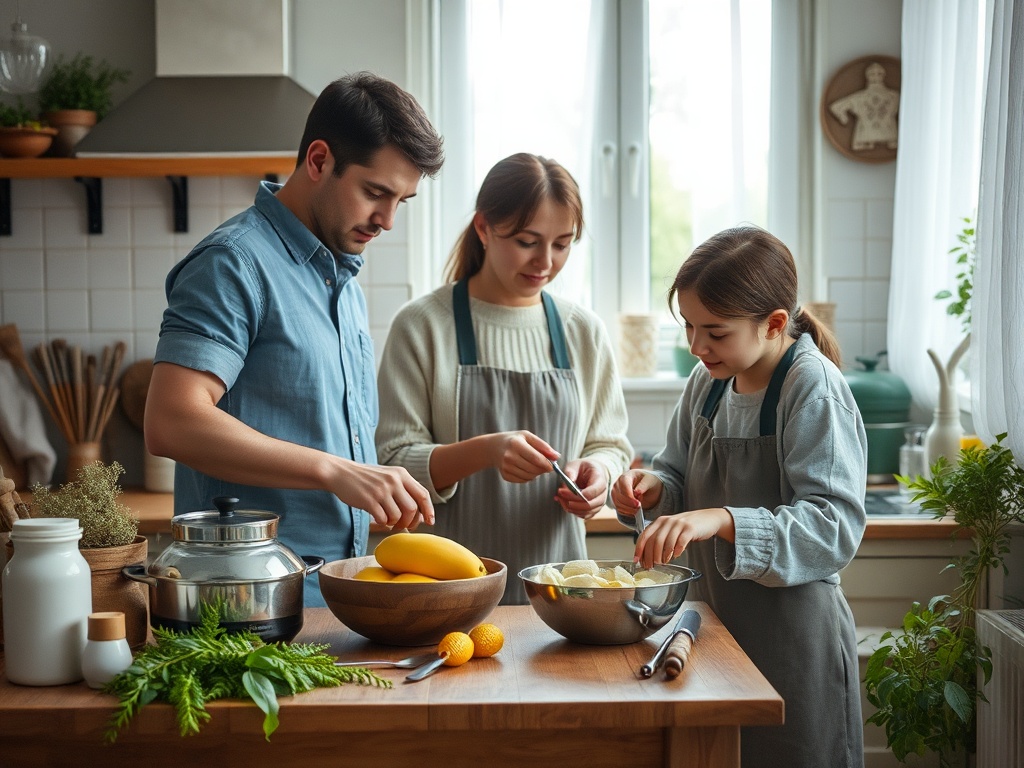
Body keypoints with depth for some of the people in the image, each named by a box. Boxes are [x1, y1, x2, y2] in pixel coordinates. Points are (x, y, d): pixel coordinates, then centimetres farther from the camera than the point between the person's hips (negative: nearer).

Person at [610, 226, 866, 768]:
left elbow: (836, 525, -24)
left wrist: (720, 520, -35)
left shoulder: (813, 388, -17)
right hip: (713, 614, 7)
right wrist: (653, 487, -6)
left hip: (791, 632, -7)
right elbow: (680, 473, 18)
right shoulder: (706, 382, 4)